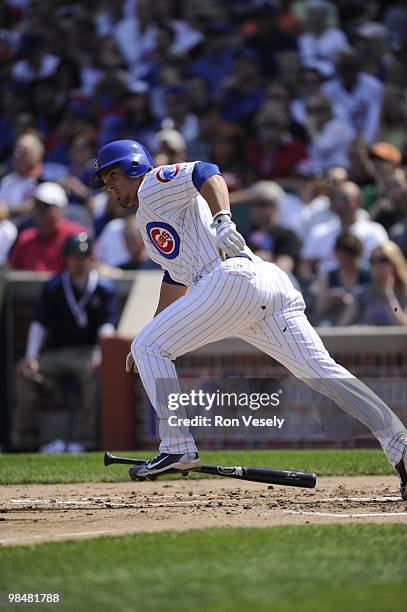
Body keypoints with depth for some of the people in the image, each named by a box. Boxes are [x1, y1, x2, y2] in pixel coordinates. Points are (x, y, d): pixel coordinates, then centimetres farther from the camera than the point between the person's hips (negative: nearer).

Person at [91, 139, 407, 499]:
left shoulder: (154, 186, 8)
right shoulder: (149, 225, 37)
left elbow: (207, 173, -12)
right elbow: (175, 280, 43)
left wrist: (222, 220, -29)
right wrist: (151, 340, 42)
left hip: (234, 278, -9)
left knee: (148, 348, -1)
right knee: (322, 371, -4)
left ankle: (178, 448, -6)